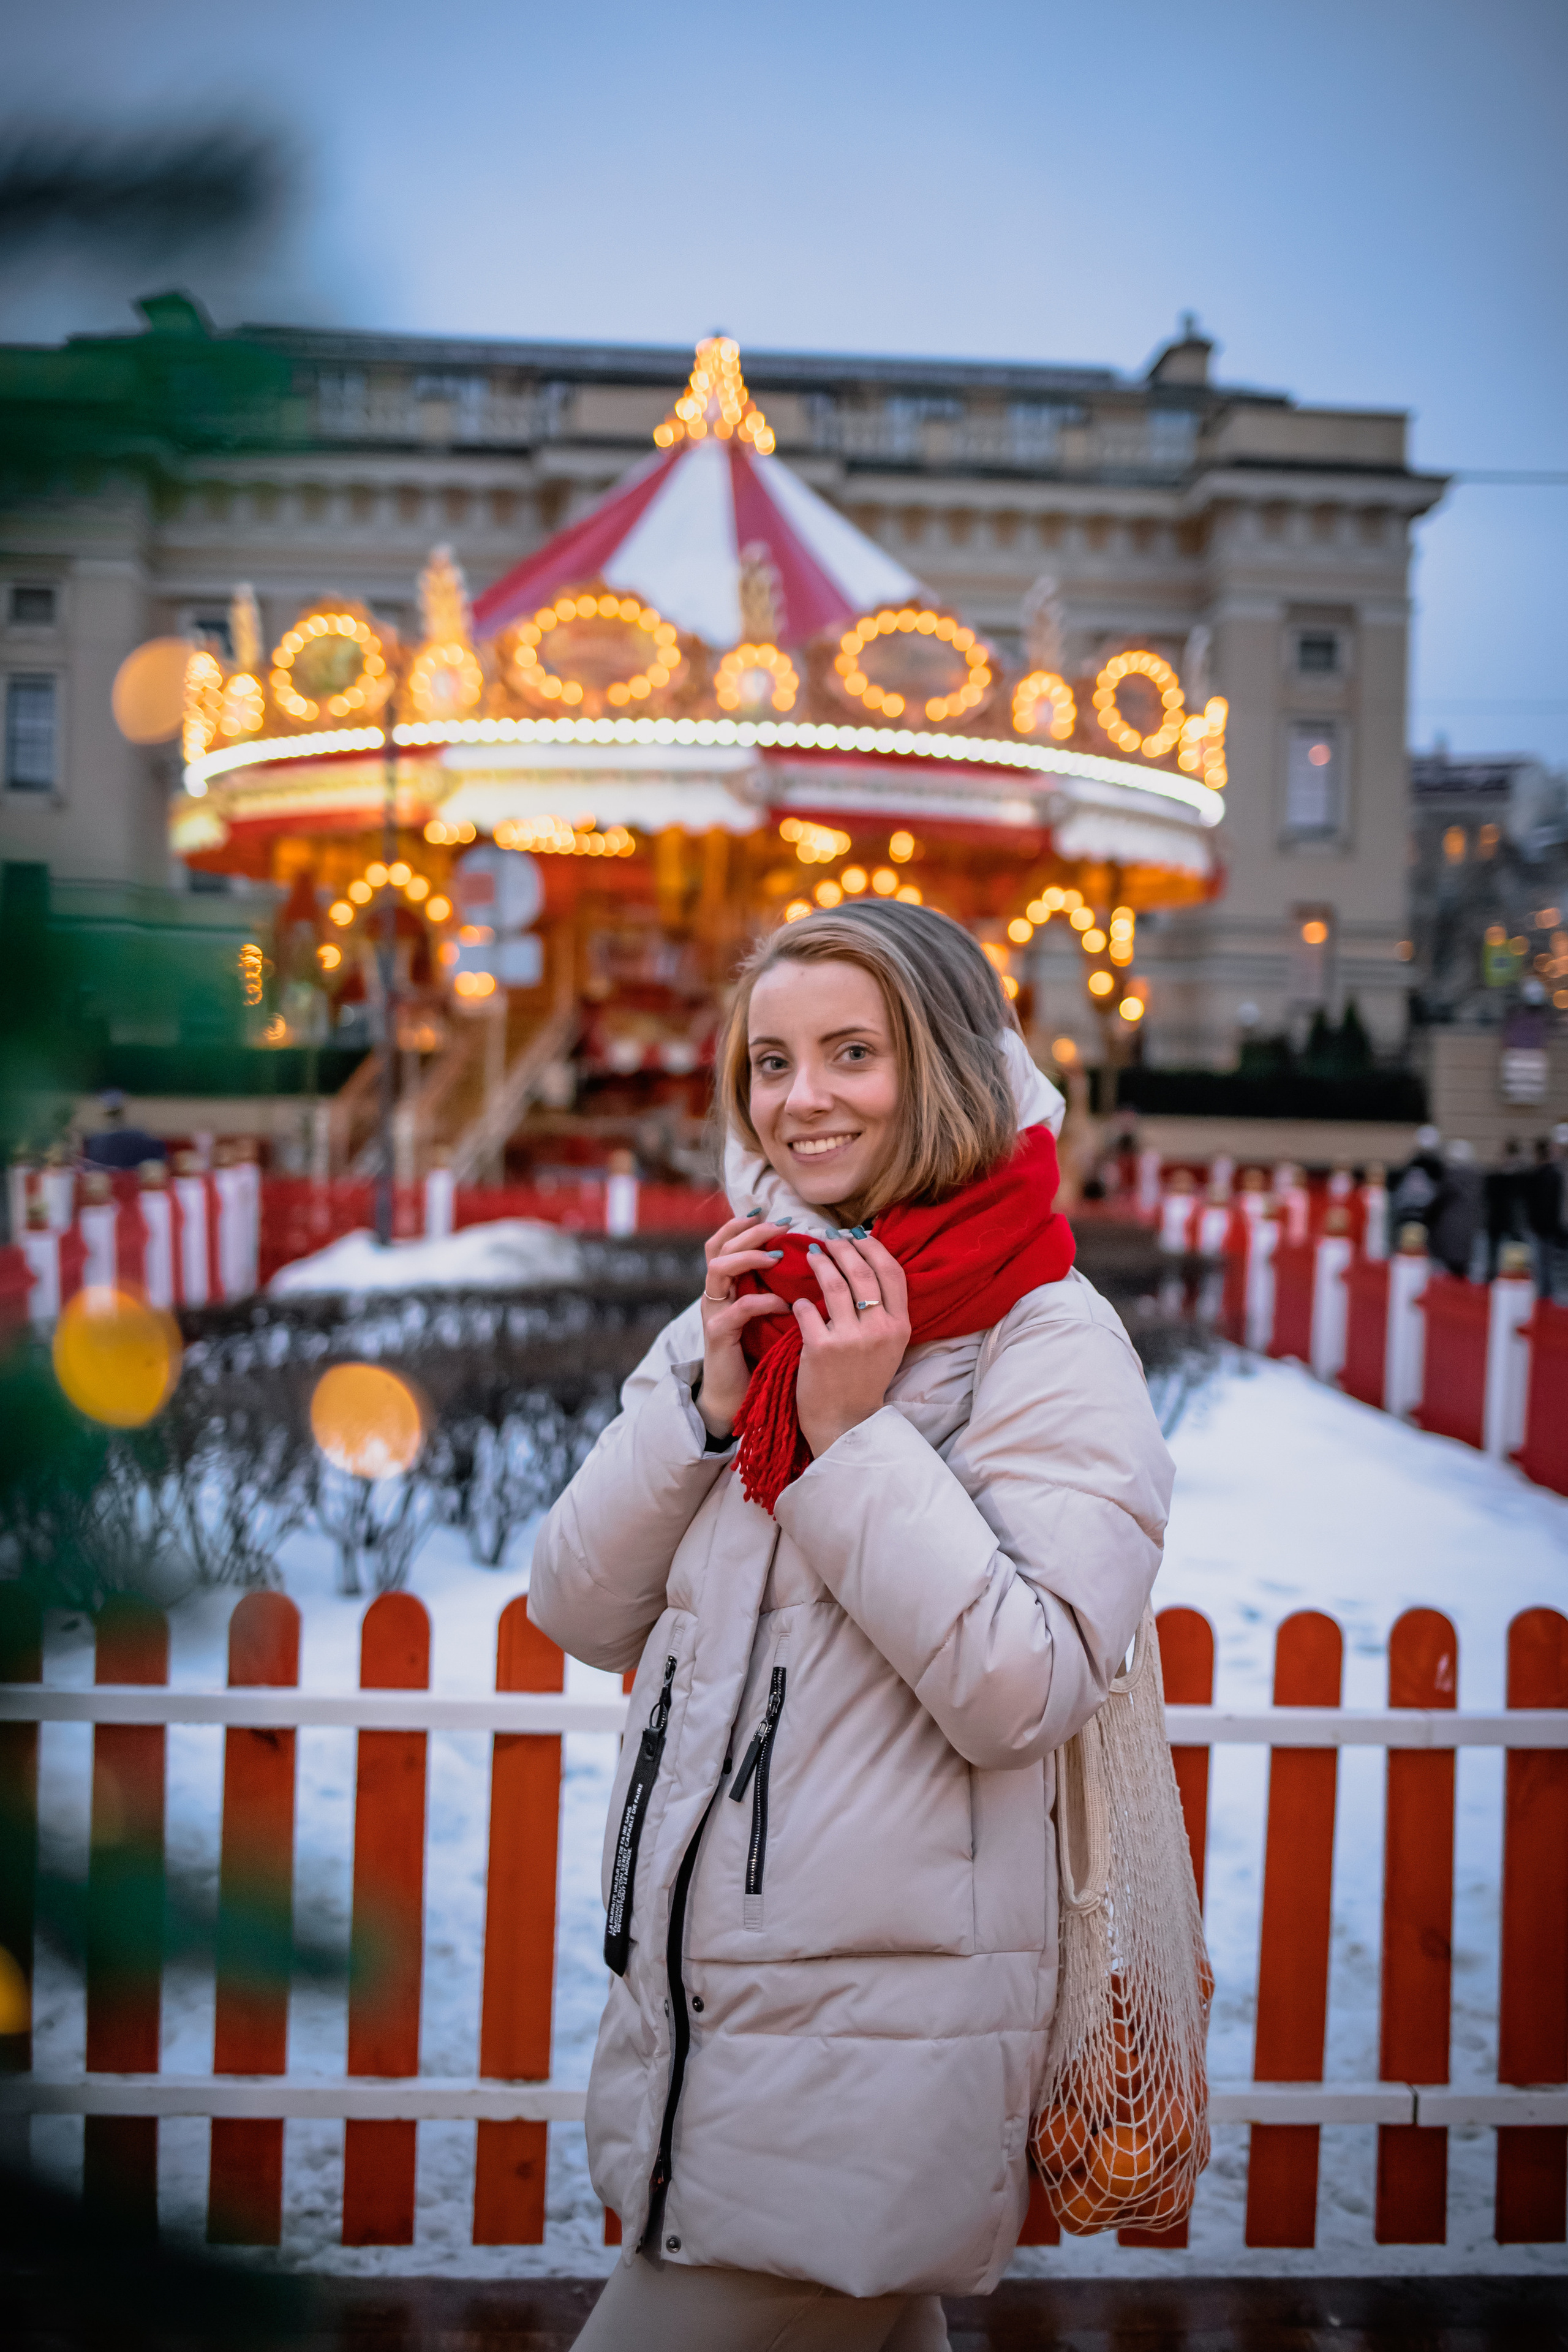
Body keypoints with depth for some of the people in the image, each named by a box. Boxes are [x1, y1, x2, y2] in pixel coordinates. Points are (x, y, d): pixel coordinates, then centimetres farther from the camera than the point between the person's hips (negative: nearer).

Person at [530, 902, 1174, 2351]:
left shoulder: (1048, 1341, -11)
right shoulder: (744, 1307, 8)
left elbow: (1025, 1691, -20)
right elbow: (583, 1618, 4)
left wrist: (854, 1434, -20)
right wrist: (708, 1401, -9)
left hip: (872, 2043, -6)